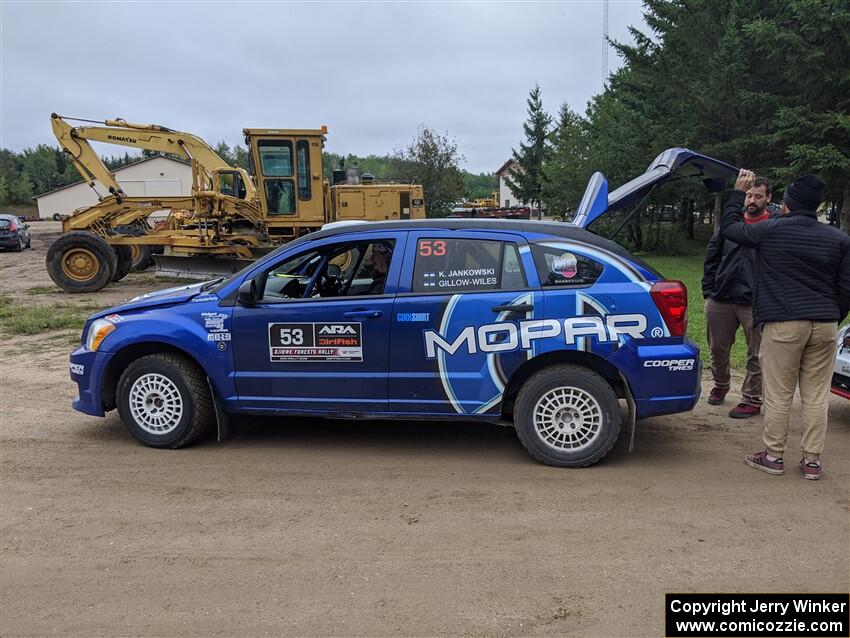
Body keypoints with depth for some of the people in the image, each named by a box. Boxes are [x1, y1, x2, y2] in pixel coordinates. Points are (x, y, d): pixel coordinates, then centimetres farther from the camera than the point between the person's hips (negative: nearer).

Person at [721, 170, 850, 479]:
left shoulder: (769, 230, -3)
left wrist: (738, 192, 23)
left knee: (778, 395, 4)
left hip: (783, 323, -4)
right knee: (816, 396, 9)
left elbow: (728, 228, 12)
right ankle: (812, 460, 16)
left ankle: (773, 456, 13)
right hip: (825, 326, 4)